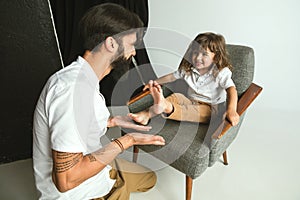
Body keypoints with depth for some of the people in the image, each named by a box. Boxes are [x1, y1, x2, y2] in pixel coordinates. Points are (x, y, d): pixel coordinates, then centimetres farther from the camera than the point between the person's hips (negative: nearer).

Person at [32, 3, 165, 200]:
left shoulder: (83, 77, 0)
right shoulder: (74, 88, -32)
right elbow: (67, 179, -31)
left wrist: (112, 121, 2)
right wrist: (125, 141, -24)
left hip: (92, 166, 9)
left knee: (149, 178, 23)